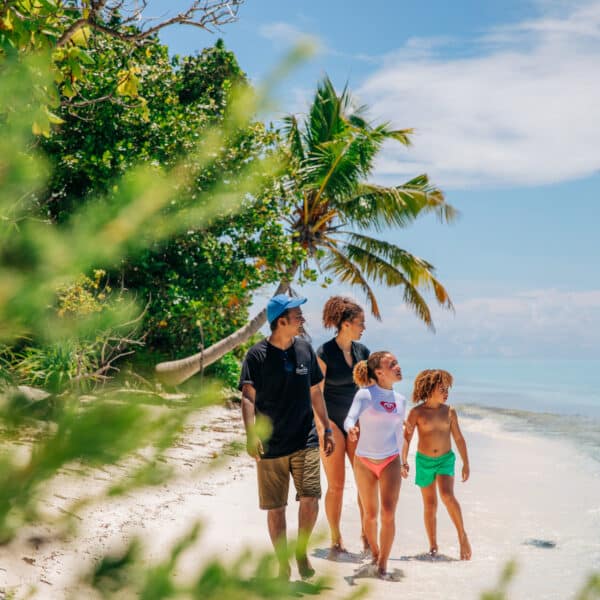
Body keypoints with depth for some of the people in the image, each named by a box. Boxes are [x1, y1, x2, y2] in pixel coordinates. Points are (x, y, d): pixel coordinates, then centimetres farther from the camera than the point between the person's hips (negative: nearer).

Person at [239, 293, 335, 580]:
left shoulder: (305, 350, 8)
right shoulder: (257, 355, -6)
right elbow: (248, 398, -12)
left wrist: (327, 429, 15)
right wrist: (251, 434, -26)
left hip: (306, 441, 3)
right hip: (271, 446, -2)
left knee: (310, 498, -11)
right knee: (275, 508, 5)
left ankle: (301, 550, 14)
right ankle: (283, 565, 21)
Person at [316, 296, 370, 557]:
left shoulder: (362, 351, 6)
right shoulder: (324, 353, -11)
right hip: (332, 422, -5)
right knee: (336, 485, 0)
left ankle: (367, 537, 10)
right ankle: (336, 541, 13)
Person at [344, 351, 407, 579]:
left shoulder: (400, 400, 4)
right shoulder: (365, 394, -10)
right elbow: (349, 418, -25)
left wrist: (400, 463, 25)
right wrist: (351, 429, -49)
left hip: (390, 462, 2)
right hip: (364, 462, -2)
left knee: (388, 513, -11)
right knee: (370, 514, 10)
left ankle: (383, 564, -1)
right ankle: (375, 553, 34)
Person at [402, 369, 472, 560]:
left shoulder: (449, 412, -1)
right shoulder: (417, 412, -8)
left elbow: (459, 438, 6)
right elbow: (406, 439, -8)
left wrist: (466, 463, 6)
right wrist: (402, 463, -17)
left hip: (445, 459, 0)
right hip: (424, 461, 0)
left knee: (447, 495, -23)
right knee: (430, 505, 7)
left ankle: (462, 535, -10)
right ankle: (433, 546, 18)